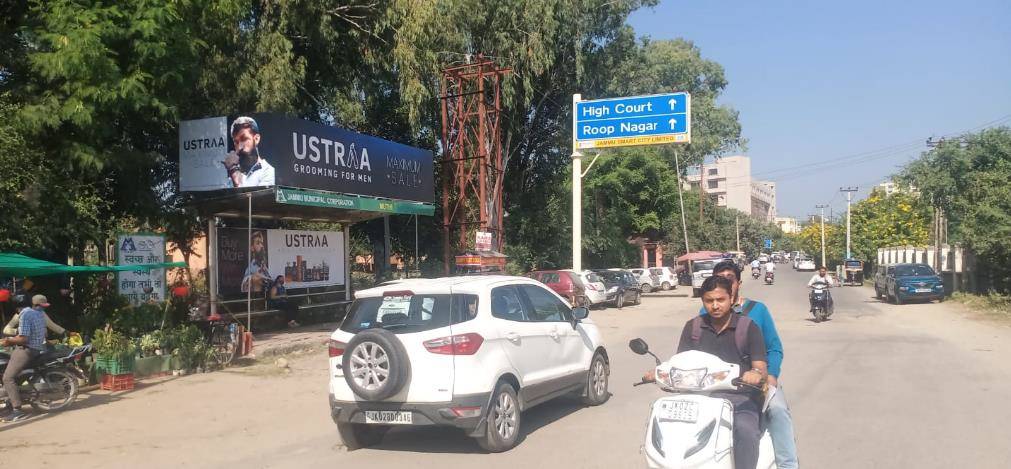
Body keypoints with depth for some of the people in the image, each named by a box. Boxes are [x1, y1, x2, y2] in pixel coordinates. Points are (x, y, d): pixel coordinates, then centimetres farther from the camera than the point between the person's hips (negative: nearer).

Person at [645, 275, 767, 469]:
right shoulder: (692, 327, 13)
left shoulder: (748, 327, 3)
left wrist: (756, 374, -28)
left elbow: (761, 369, -3)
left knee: (745, 430, -35)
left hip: (740, 396, -3)